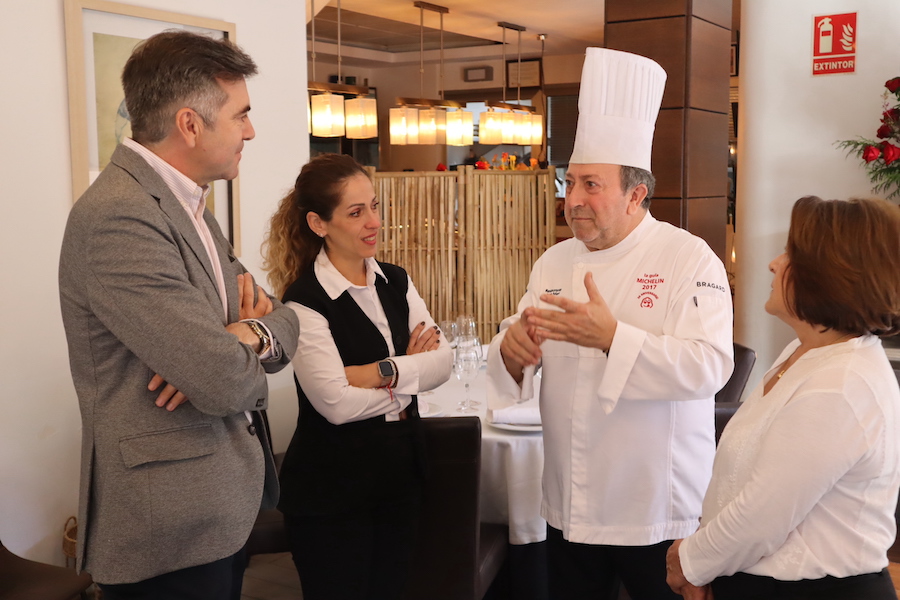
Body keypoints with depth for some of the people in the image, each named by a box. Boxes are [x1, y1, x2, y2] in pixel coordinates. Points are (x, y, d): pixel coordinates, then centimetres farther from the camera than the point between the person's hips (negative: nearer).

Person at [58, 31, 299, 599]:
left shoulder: (186, 205, 9)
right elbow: (224, 380, -27)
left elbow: (285, 319, 9)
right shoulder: (118, 217, -22)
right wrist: (247, 340, -5)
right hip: (171, 529, -9)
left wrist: (256, 331, -14)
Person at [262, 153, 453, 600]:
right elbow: (336, 403, -23)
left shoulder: (396, 283, 5)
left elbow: (442, 362, -4)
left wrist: (382, 372, -20)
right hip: (330, 492, -6)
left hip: (399, 478, 6)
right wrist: (410, 369, -11)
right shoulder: (305, 302, -16)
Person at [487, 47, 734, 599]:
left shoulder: (689, 258, -11)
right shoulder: (555, 262, 6)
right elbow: (518, 363, 6)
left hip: (659, 510, -5)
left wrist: (612, 337, -33)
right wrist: (512, 350, -17)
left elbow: (709, 366, -22)